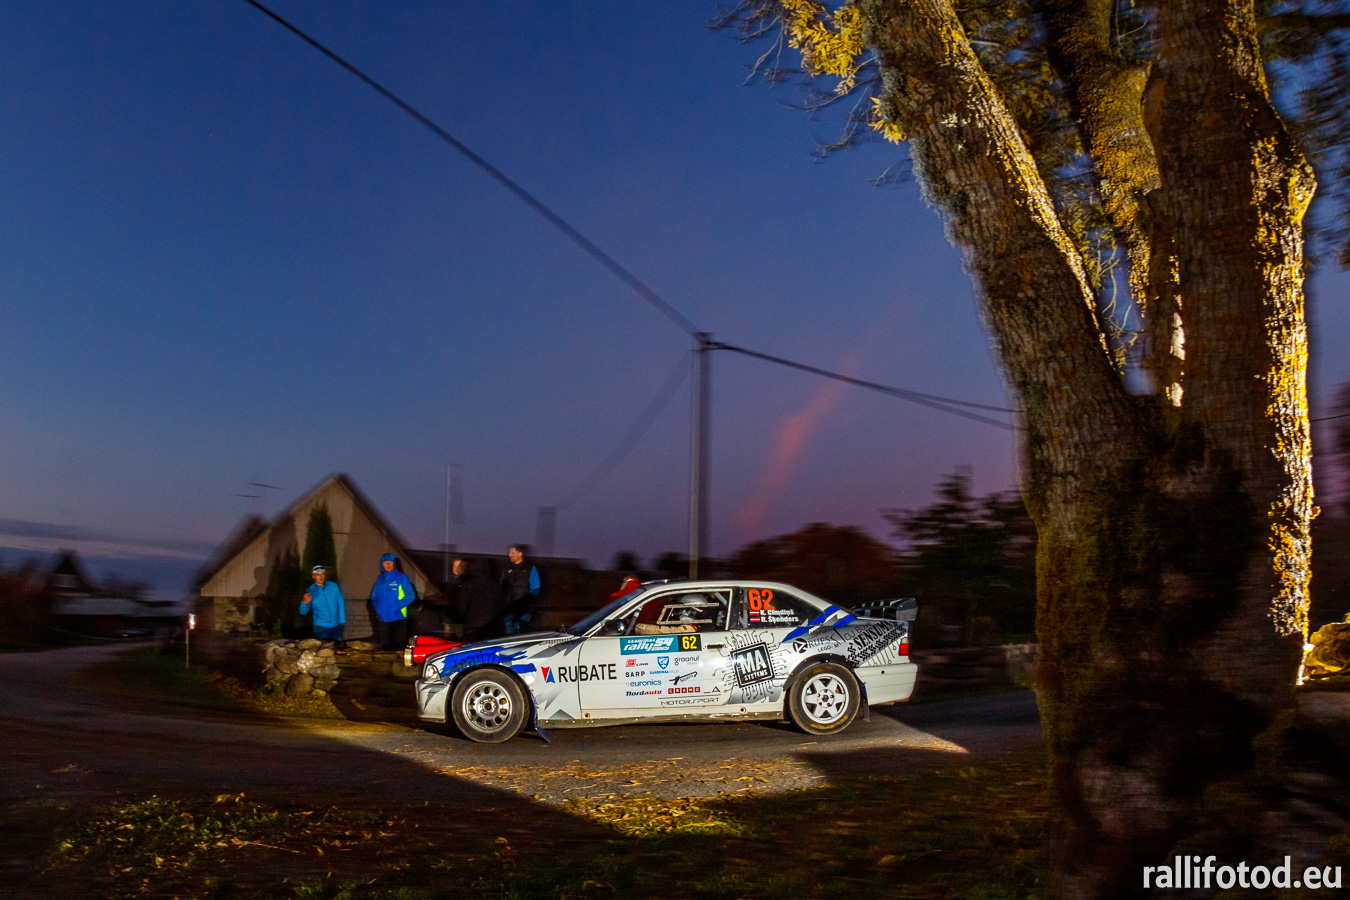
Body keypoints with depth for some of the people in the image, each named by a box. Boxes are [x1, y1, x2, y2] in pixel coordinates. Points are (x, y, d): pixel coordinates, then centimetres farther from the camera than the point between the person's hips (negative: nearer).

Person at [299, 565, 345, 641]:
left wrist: (342, 620, 3)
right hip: (321, 626, -2)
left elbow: (341, 603, 7)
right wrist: (304, 603, -29)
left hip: (336, 625, 2)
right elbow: (303, 612, -7)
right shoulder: (311, 591, -6)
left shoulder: (334, 586, -2)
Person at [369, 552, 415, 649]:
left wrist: (398, 605, -14)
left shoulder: (402, 578, 0)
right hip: (382, 619, 4)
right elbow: (373, 596, 22)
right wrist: (377, 608, 5)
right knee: (385, 645, 7)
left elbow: (411, 596, -4)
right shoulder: (380, 579, 14)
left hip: (398, 618, -4)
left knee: (397, 647, -8)